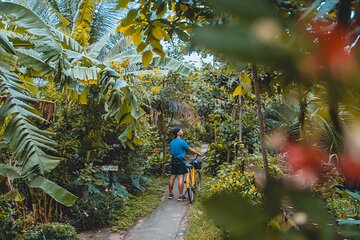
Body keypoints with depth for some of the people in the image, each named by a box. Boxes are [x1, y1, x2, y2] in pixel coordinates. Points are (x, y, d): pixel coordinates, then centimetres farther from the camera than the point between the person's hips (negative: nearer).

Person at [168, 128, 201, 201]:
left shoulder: (172, 142, 11)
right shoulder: (181, 142, -13)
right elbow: (191, 149, -7)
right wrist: (198, 153, 6)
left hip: (173, 160, 8)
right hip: (180, 161, -8)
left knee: (172, 177, 12)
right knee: (181, 178, -6)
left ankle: (170, 194, 19)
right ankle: (180, 196, -5)